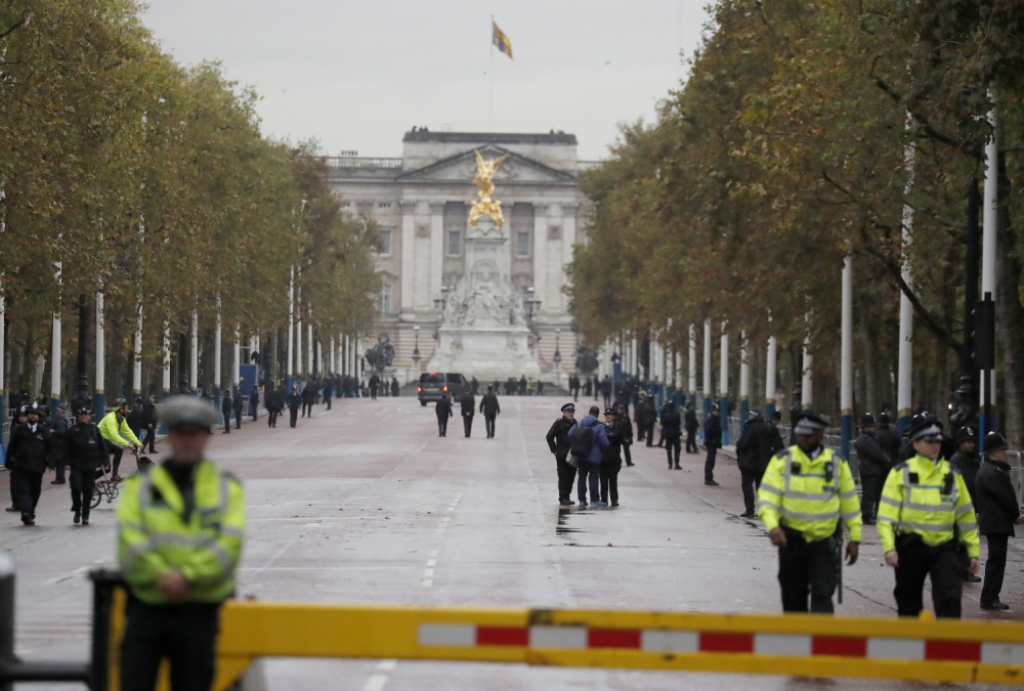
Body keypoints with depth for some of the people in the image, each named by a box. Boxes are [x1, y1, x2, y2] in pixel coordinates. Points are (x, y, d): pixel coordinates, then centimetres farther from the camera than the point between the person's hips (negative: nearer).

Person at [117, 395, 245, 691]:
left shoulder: (227, 487, 8)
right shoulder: (141, 486, 9)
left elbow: (229, 543, -5)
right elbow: (130, 539, -4)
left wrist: (187, 575, -17)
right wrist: (160, 575, -19)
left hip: (201, 610, 0)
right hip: (148, 607, 0)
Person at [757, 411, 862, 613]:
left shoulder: (837, 464, 2)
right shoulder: (782, 460, -2)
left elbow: (850, 502, 8)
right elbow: (767, 496, -8)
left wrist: (855, 538, 6)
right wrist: (772, 526, -25)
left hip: (824, 542, -1)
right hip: (791, 541, 1)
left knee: (822, 594, -11)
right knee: (793, 596, 11)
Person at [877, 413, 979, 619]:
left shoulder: (952, 474, 8)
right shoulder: (900, 473, -1)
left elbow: (966, 514, 13)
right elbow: (886, 513, -7)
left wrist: (973, 551, 11)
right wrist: (889, 547, -18)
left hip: (944, 547, 1)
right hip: (911, 548, -1)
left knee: (950, 598, -16)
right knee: (909, 605, 9)